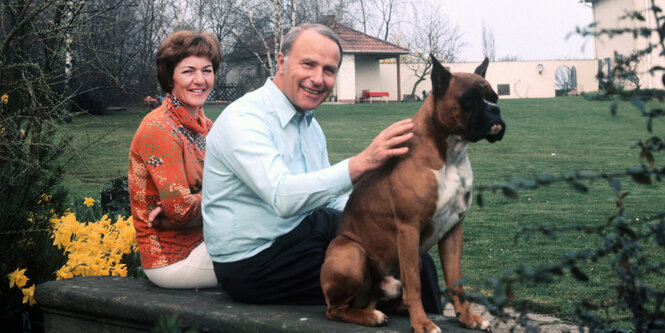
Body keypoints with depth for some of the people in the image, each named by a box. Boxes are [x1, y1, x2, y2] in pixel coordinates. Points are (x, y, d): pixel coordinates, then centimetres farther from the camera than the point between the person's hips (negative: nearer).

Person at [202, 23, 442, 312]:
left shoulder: (310, 125, 12)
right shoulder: (243, 120, -18)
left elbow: (332, 198, 15)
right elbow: (283, 197, -33)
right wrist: (361, 163, -42)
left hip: (298, 239, 9)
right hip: (251, 264, -9)